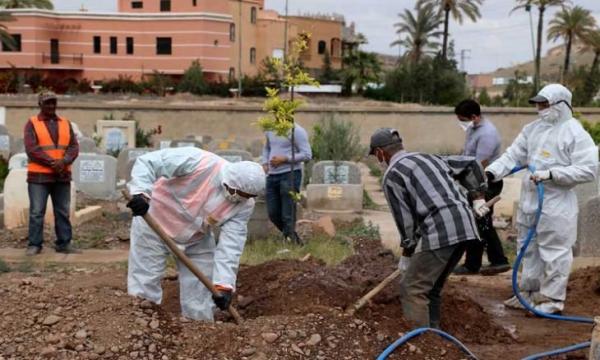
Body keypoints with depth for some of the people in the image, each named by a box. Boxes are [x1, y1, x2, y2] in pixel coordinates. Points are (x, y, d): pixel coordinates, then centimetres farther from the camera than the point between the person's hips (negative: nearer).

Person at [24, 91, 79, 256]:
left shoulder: (65, 123, 12)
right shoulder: (32, 124, 0)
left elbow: (74, 147, 4)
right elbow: (31, 149, -11)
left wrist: (63, 162, -15)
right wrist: (52, 162, -18)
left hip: (62, 176, 4)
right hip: (39, 176, -4)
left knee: (63, 212, 7)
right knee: (37, 212, -3)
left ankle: (64, 243, 14)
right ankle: (35, 244, 5)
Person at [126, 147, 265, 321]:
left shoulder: (244, 205, -17)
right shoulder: (198, 162, -32)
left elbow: (231, 246, -21)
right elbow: (147, 162, -30)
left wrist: (224, 285, -31)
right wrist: (141, 193, -45)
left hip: (197, 240, 4)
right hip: (155, 223, -4)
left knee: (201, 295, 5)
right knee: (144, 287, -4)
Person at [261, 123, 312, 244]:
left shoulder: (296, 131, -10)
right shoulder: (270, 130, 11)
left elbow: (307, 155, -14)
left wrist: (284, 159, -18)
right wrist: (265, 163, 10)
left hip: (290, 175, -7)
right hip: (272, 176, 7)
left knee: (288, 215, -6)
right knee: (273, 213, 11)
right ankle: (293, 237, 30)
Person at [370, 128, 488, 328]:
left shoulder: (392, 174, 2)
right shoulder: (429, 158, 25)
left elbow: (404, 218, 0)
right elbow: (471, 164, 30)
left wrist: (406, 254, 12)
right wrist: (478, 197, 30)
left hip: (440, 230, -8)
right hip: (466, 225, 8)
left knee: (412, 289, 0)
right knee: (432, 286, 21)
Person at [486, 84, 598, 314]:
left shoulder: (575, 133, -11)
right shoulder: (532, 129, 10)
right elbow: (513, 155, 6)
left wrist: (551, 174, -23)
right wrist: (491, 172, -11)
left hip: (556, 205, -8)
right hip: (529, 201, 8)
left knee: (554, 253, 0)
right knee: (529, 250, 17)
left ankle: (552, 299, 10)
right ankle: (530, 293, 30)